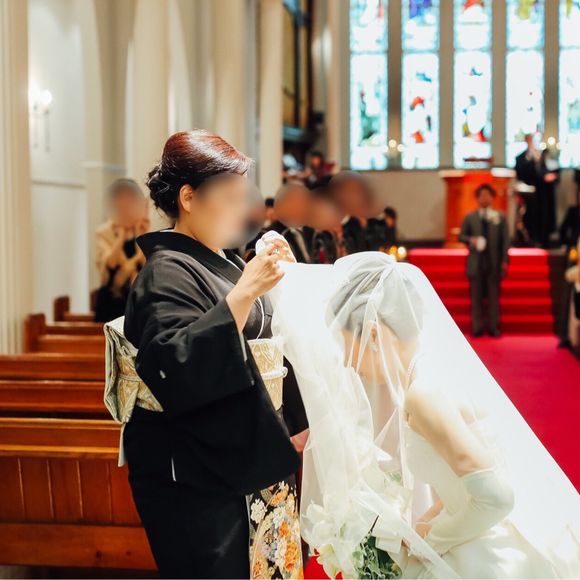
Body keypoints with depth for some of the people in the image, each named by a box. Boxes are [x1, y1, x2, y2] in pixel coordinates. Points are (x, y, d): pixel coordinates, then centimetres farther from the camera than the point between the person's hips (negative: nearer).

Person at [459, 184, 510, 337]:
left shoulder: (500, 217, 7)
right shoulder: (470, 217, 9)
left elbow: (505, 240, 5)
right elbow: (461, 236, 9)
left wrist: (504, 260, -2)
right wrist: (471, 240, -13)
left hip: (494, 263, 0)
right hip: (476, 262, 0)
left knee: (494, 297, 2)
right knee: (476, 297, 2)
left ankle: (493, 327, 6)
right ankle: (477, 328, 5)